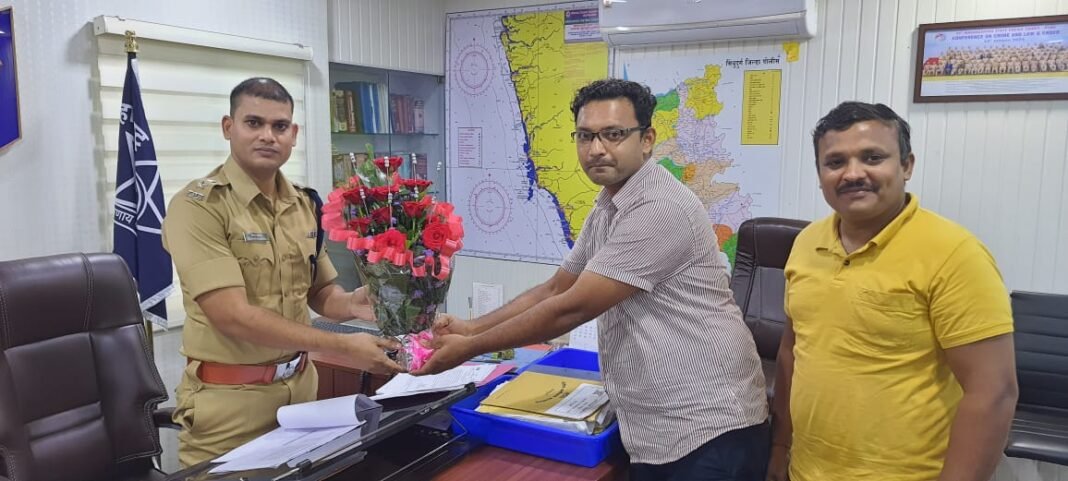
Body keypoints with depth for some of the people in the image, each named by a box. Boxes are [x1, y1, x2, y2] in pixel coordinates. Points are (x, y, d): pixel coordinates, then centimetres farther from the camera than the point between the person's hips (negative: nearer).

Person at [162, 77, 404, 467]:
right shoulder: (197, 205, -15)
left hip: (300, 387, 6)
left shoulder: (303, 205, 4)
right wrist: (343, 346, -24)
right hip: (229, 399, -6)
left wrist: (352, 305, -12)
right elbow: (232, 315, -23)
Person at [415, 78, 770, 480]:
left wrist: (470, 349, -13)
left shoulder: (661, 209, -22)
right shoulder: (606, 210, 10)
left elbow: (571, 309, -22)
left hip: (708, 430, -8)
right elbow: (556, 289, 16)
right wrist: (472, 328, 6)